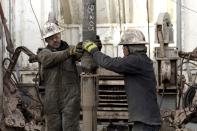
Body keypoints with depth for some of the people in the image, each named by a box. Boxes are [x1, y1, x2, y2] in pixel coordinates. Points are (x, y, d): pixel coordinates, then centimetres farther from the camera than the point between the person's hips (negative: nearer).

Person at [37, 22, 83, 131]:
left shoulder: (69, 49, 7)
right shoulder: (43, 54, 7)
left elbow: (79, 54, -14)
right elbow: (52, 58, -16)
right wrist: (69, 52, -37)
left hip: (70, 98, -1)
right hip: (52, 100, 1)